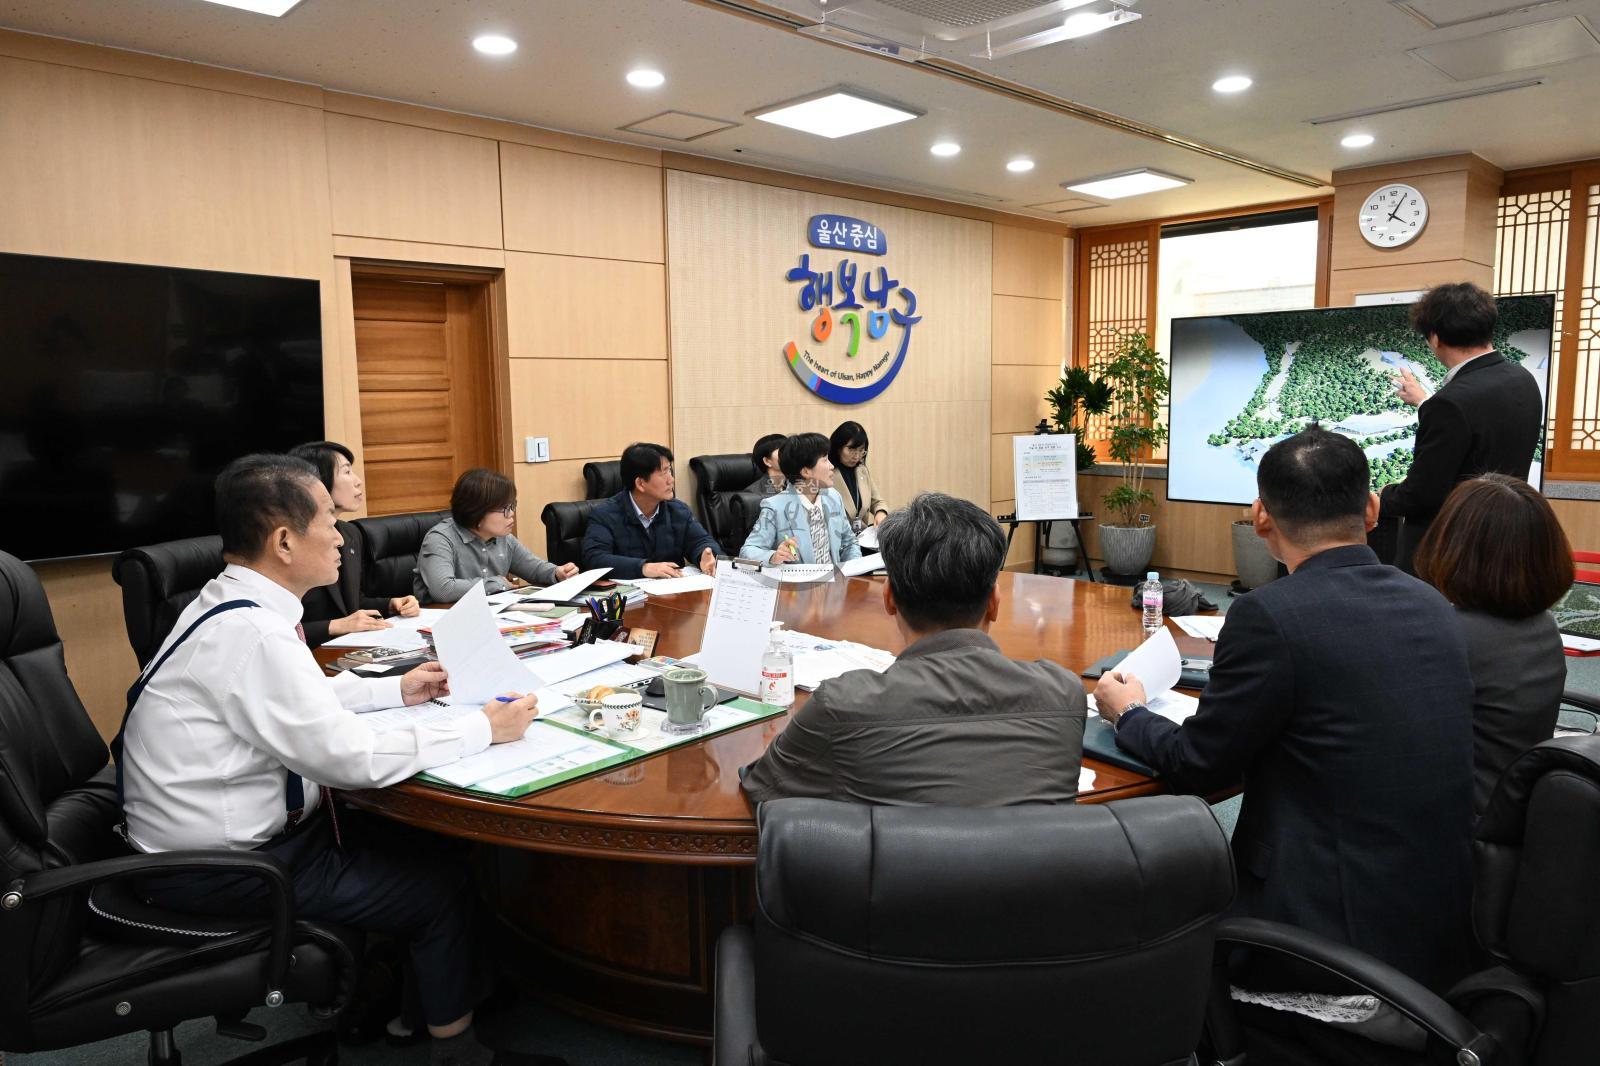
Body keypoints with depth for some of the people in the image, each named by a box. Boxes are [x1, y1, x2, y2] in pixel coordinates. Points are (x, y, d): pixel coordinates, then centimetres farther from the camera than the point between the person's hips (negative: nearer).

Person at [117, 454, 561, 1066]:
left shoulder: (232, 604, 1)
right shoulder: (250, 631, -29)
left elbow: (306, 695, 19)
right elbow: (353, 758, -29)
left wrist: (397, 689, 14)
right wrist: (483, 728, -19)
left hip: (232, 829, 9)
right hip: (218, 871, -9)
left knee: (425, 847, 12)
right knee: (443, 883, -3)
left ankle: (411, 998, 29)